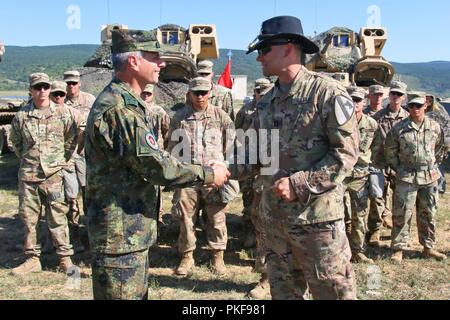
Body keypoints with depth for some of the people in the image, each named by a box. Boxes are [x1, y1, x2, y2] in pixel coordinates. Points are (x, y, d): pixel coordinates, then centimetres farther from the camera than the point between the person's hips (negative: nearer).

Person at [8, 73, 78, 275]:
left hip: (54, 175, -2)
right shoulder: (21, 116, 2)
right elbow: (15, 142, 16)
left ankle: (65, 257, 9)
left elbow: (71, 139, 8)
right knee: (28, 218, 9)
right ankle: (32, 259, 21)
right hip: (28, 175, 3)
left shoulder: (62, 113, -1)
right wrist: (27, 160, 13)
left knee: (57, 218, 0)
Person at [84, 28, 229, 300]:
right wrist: (209, 174, -12)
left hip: (135, 232, 10)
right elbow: (157, 166, -23)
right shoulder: (118, 108, -22)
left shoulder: (128, 103, 12)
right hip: (120, 234, -10)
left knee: (138, 293, 21)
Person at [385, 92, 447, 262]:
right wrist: (399, 169, 0)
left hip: (430, 177, 3)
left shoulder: (435, 127, 4)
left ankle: (428, 247, 26)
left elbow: (440, 148, 18)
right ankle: (398, 249, 8)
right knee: (402, 214, -2)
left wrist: (433, 165, 11)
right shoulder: (399, 128, -5)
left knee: (428, 214, 13)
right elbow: (390, 152, 3)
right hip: (406, 178, -3)